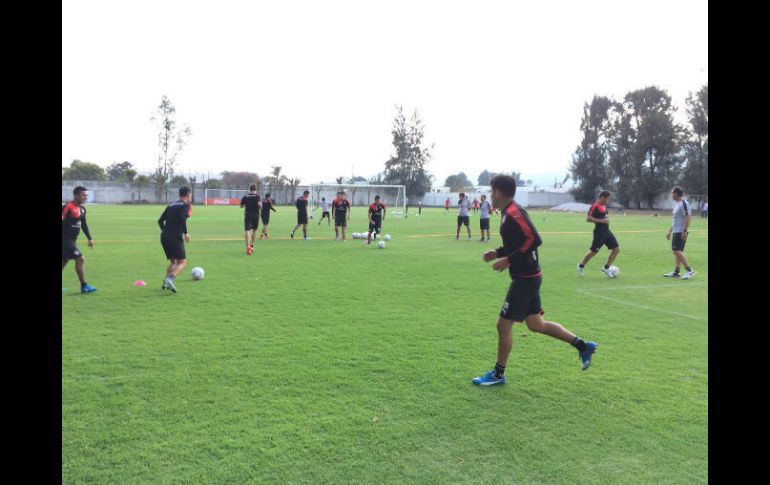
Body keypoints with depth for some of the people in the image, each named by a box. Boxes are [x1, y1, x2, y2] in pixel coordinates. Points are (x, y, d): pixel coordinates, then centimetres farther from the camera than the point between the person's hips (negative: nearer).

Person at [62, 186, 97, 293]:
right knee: (80, 259, -11)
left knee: (64, 261, 15)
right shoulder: (68, 207, -18)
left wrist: (90, 238, 18)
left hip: (71, 240, 9)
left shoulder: (82, 208, 9)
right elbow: (62, 222, -21)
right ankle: (84, 286, -5)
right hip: (65, 239, -9)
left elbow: (83, 224, 20)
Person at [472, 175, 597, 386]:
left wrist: (509, 260, -23)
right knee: (535, 323, 17)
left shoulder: (513, 213, -19)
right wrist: (498, 253, 11)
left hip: (525, 278, -10)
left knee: (504, 324, -1)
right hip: (528, 276, 10)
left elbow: (534, 240, -27)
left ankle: (498, 375, 12)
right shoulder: (510, 212, 12)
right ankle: (583, 346, 24)